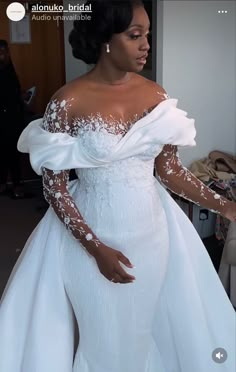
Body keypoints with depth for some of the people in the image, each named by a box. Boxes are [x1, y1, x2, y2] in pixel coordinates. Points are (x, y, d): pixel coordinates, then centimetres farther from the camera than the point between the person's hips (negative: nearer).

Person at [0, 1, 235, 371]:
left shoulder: (156, 95, -2)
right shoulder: (68, 102, -16)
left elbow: (169, 169, 4)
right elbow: (54, 187, -12)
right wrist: (96, 248, -18)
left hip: (151, 231, 4)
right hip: (94, 234, -3)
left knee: (144, 330, 22)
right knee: (104, 339, 16)